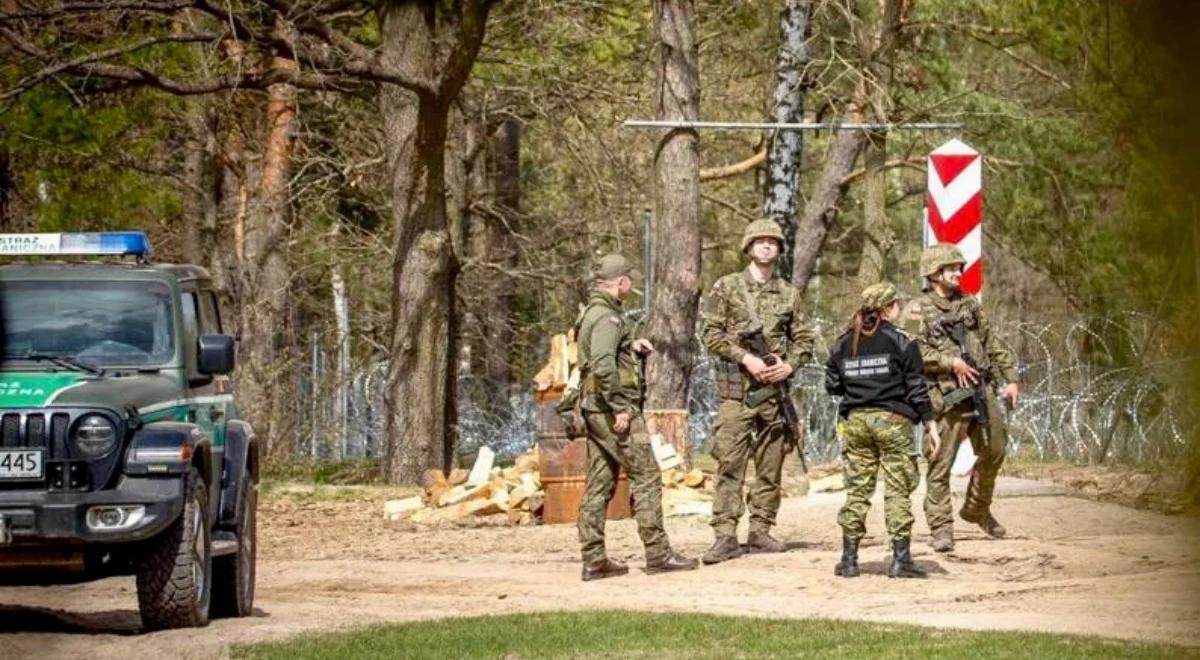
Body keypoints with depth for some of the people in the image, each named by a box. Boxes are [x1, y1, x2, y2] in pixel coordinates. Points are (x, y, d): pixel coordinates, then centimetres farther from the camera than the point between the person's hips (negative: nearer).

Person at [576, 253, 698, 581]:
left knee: (599, 484, 9)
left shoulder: (590, 313, 15)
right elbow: (603, 366, -27)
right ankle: (657, 553, -6)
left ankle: (594, 559, 8)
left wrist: (630, 347, 15)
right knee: (646, 478, -5)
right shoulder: (607, 318, -16)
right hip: (613, 411, -10)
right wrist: (619, 408, -24)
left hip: (594, 411, 10)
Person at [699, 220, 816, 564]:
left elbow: (804, 338, 15)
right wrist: (746, 359, -12)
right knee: (730, 463, -10)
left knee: (770, 465, 5)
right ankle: (726, 535, -12)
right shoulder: (727, 287, 4)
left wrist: (789, 365, -4)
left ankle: (761, 531, 13)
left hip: (775, 388, 4)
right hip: (736, 389, -4)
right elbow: (712, 333, -1)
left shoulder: (788, 293, 13)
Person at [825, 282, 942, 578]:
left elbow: (832, 385, 8)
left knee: (857, 489, 9)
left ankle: (849, 559, 9)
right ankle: (901, 559, -3)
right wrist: (930, 423, -2)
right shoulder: (901, 342, -6)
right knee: (897, 490, 0)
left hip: (855, 420, 4)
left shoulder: (844, 343, 6)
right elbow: (916, 388, -7)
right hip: (892, 420, -4)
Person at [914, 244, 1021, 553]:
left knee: (993, 451, 14)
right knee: (940, 464, -6)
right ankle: (941, 528, -1)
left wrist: (1010, 379, 12)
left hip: (981, 390, 7)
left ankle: (977, 509, 35)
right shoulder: (919, 310, -5)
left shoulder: (969, 304, 15)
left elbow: (992, 345, 18)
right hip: (946, 398, -7)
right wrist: (951, 362, -20)